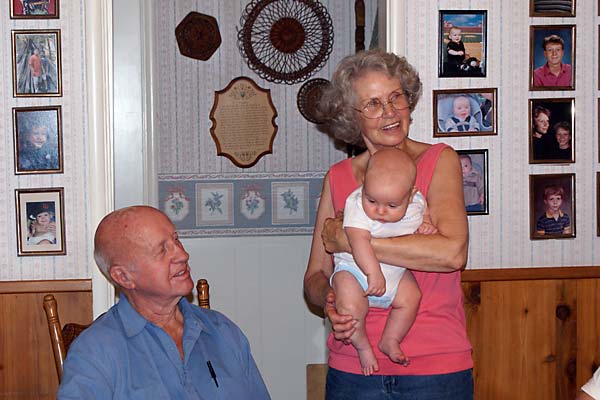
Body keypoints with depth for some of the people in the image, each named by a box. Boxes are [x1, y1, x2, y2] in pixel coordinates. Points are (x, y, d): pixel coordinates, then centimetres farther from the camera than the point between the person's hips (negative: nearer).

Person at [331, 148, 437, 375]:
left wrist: (427, 226, -8)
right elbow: (359, 240, -31)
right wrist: (374, 273, -38)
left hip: (396, 272, 5)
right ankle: (362, 346, 3)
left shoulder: (416, 202, -8)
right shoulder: (356, 205, -23)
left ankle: (390, 340, 6)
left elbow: (425, 216, 15)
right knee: (351, 308, -25)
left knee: (411, 297, -16)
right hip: (355, 269, -4)